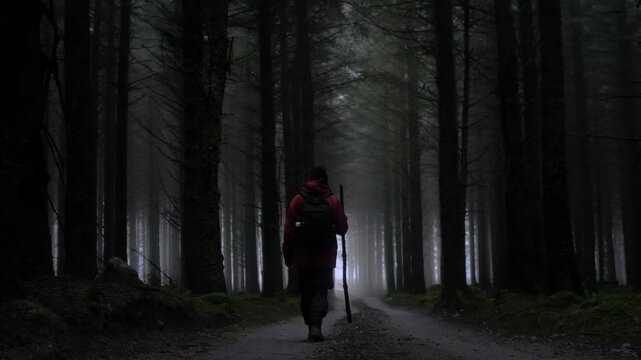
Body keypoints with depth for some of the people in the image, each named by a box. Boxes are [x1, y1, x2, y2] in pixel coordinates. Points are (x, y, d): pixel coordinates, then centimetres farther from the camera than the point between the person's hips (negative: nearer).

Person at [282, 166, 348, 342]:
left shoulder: (298, 200, 1)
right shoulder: (333, 201, -1)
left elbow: (288, 230, -2)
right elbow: (342, 228, 1)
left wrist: (288, 255, 4)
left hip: (303, 257, 1)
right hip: (326, 257, -1)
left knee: (306, 294, 13)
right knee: (320, 292, -2)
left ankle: (311, 327, 18)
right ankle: (316, 327, -19)